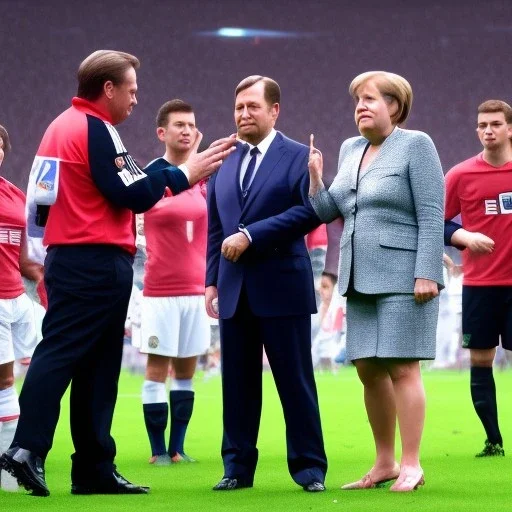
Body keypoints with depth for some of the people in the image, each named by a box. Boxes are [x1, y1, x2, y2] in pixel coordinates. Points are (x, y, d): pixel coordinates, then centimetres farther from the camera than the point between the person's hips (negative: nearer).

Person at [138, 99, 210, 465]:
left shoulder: (204, 177, 8)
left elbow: (210, 232, 13)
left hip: (197, 290, 4)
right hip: (161, 293, -4)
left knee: (186, 372, 7)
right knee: (157, 370, -2)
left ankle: (178, 448, 13)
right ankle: (158, 450, 4)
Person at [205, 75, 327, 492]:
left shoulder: (298, 156, -1)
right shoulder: (224, 164, 16)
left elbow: (310, 211, -14)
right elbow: (215, 229, 17)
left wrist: (251, 235, -17)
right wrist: (212, 279, 7)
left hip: (282, 286, -5)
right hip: (235, 290, 5)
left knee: (295, 380, -1)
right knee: (237, 381, 6)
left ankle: (310, 467, 5)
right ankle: (238, 467, 12)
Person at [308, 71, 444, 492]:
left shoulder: (416, 145, -5)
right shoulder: (351, 149, 16)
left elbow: (431, 215, -10)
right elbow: (330, 210, 17)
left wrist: (426, 274, -17)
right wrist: (315, 178, 0)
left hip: (402, 278, -7)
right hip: (361, 280, 7)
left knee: (401, 367, -8)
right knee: (369, 370, 7)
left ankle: (411, 465, -4)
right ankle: (385, 463, 15)